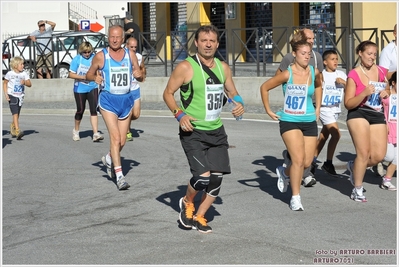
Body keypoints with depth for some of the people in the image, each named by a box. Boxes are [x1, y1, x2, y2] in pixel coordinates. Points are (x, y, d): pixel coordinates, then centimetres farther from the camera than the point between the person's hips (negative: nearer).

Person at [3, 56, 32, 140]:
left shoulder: (24, 74, 0)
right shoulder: (10, 74, -6)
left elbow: (29, 84, -5)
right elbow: (5, 83, 5)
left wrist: (25, 82, -27)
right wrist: (6, 94, -4)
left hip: (20, 96, 4)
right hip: (12, 96, -4)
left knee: (17, 114, 11)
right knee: (15, 113, -16)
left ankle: (13, 129, 33)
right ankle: (17, 131, -25)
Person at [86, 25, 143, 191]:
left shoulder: (130, 55, 4)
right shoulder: (101, 56, -4)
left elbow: (140, 76, 11)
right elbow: (89, 74, 7)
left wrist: (139, 75, -12)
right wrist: (95, 77, -15)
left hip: (126, 100, 4)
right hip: (108, 100, -4)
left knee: (122, 141, 10)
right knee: (115, 137, -15)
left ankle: (109, 159, 40)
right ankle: (119, 176, -11)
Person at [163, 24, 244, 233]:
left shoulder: (223, 67, 8)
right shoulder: (186, 67, -9)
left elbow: (232, 92, 21)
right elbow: (168, 93, -3)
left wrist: (239, 103, -2)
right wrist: (179, 114, -18)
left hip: (216, 131, 6)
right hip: (193, 132, -6)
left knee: (217, 177, 1)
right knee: (203, 176, -17)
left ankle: (199, 217, 21)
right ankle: (186, 203, 16)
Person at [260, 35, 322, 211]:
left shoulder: (314, 72, 0)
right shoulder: (287, 74, -13)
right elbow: (264, 87, -3)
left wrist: (318, 107, 18)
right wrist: (268, 110, -1)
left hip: (309, 122, 5)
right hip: (289, 121, -5)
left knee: (307, 163, 5)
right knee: (298, 160, -15)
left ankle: (284, 172, 37)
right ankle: (295, 198, 0)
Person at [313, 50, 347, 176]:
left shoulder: (341, 74, 5)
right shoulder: (321, 75, -9)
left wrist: (344, 82, -10)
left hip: (336, 109, 6)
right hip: (325, 108, -6)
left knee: (324, 136, 13)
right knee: (336, 134, -17)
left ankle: (313, 160, 27)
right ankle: (328, 163, -5)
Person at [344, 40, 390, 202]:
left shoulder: (382, 72, 5)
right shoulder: (354, 75, -9)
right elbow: (348, 104, -9)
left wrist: (386, 93, 1)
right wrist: (364, 94, -24)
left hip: (378, 116, 5)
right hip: (358, 115, -5)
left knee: (378, 156, -2)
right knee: (364, 153, -12)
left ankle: (355, 167, 28)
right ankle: (357, 190, 5)